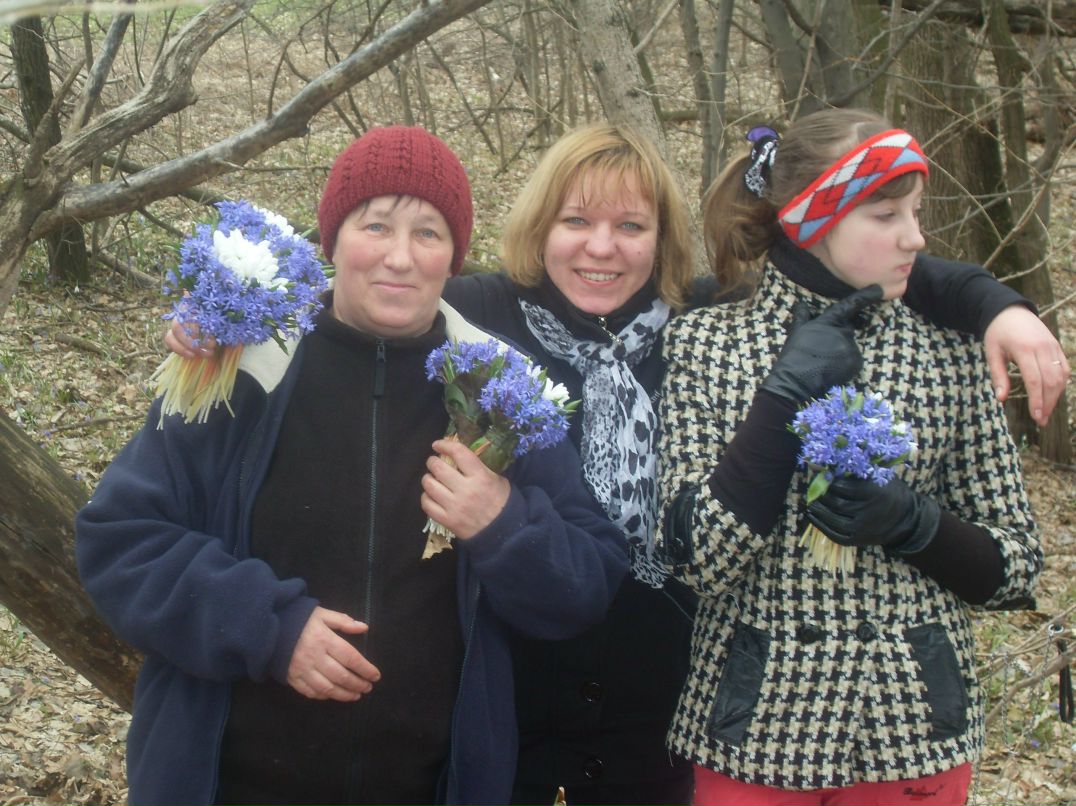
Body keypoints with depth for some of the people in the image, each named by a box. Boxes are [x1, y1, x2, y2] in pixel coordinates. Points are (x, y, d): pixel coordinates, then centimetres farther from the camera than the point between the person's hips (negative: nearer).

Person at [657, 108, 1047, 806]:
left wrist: (909, 520, -16)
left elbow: (1017, 566, 2)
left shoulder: (949, 351, -1)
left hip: (914, 729, 2)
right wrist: (788, 393, -19)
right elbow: (699, 560, -14)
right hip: (756, 728, -1)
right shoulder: (705, 343, -5)